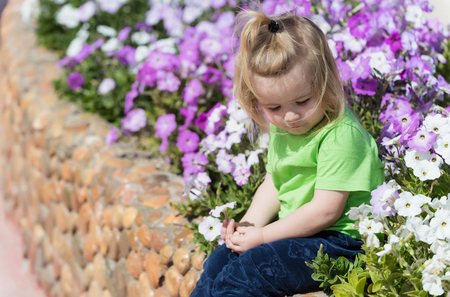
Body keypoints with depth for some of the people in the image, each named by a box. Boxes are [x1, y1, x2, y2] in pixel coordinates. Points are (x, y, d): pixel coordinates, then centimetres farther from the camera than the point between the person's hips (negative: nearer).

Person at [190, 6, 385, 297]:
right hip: (295, 232, 9)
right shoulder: (281, 129, 6)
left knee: (248, 269, -21)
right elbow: (273, 186, 15)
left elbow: (325, 210, -23)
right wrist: (249, 226, -4)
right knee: (221, 259, 3)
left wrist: (262, 236, -17)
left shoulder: (342, 134, -22)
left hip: (338, 241, -9)